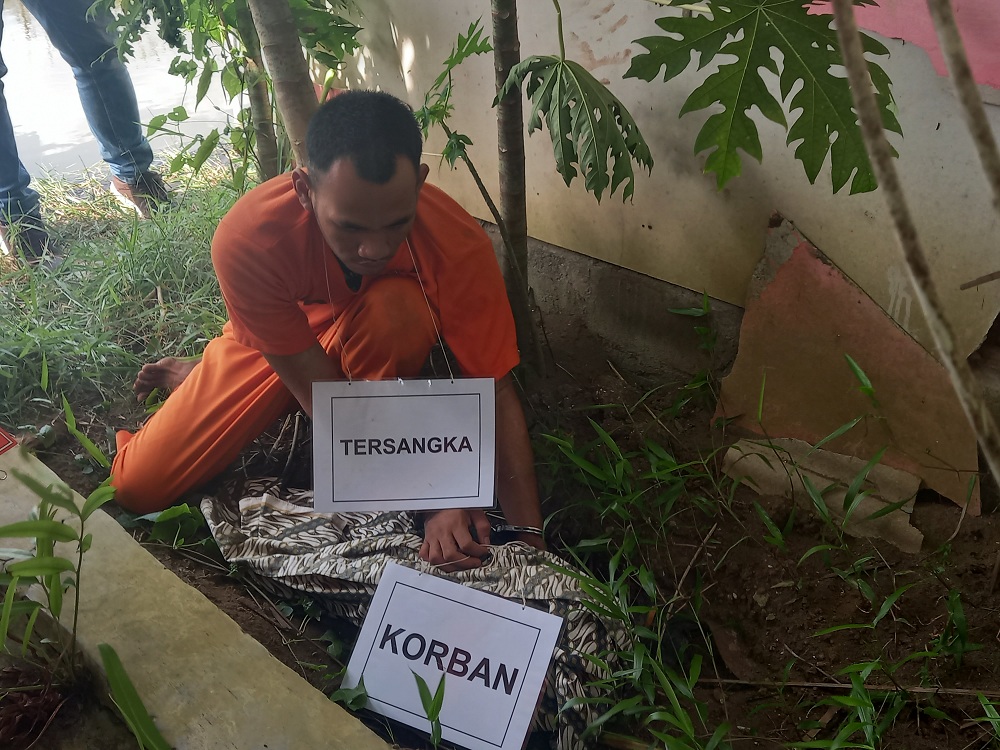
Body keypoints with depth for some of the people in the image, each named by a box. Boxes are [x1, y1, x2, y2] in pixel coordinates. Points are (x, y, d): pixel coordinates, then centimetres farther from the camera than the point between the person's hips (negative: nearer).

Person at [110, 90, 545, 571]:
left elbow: (496, 392, -29)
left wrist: (531, 543, -34)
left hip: (375, 348, 0)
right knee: (137, 487, -5)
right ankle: (196, 377, 25)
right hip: (273, 343, 1)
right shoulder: (246, 238, -36)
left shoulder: (460, 246, -35)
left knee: (398, 306, -37)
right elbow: (320, 391, -32)